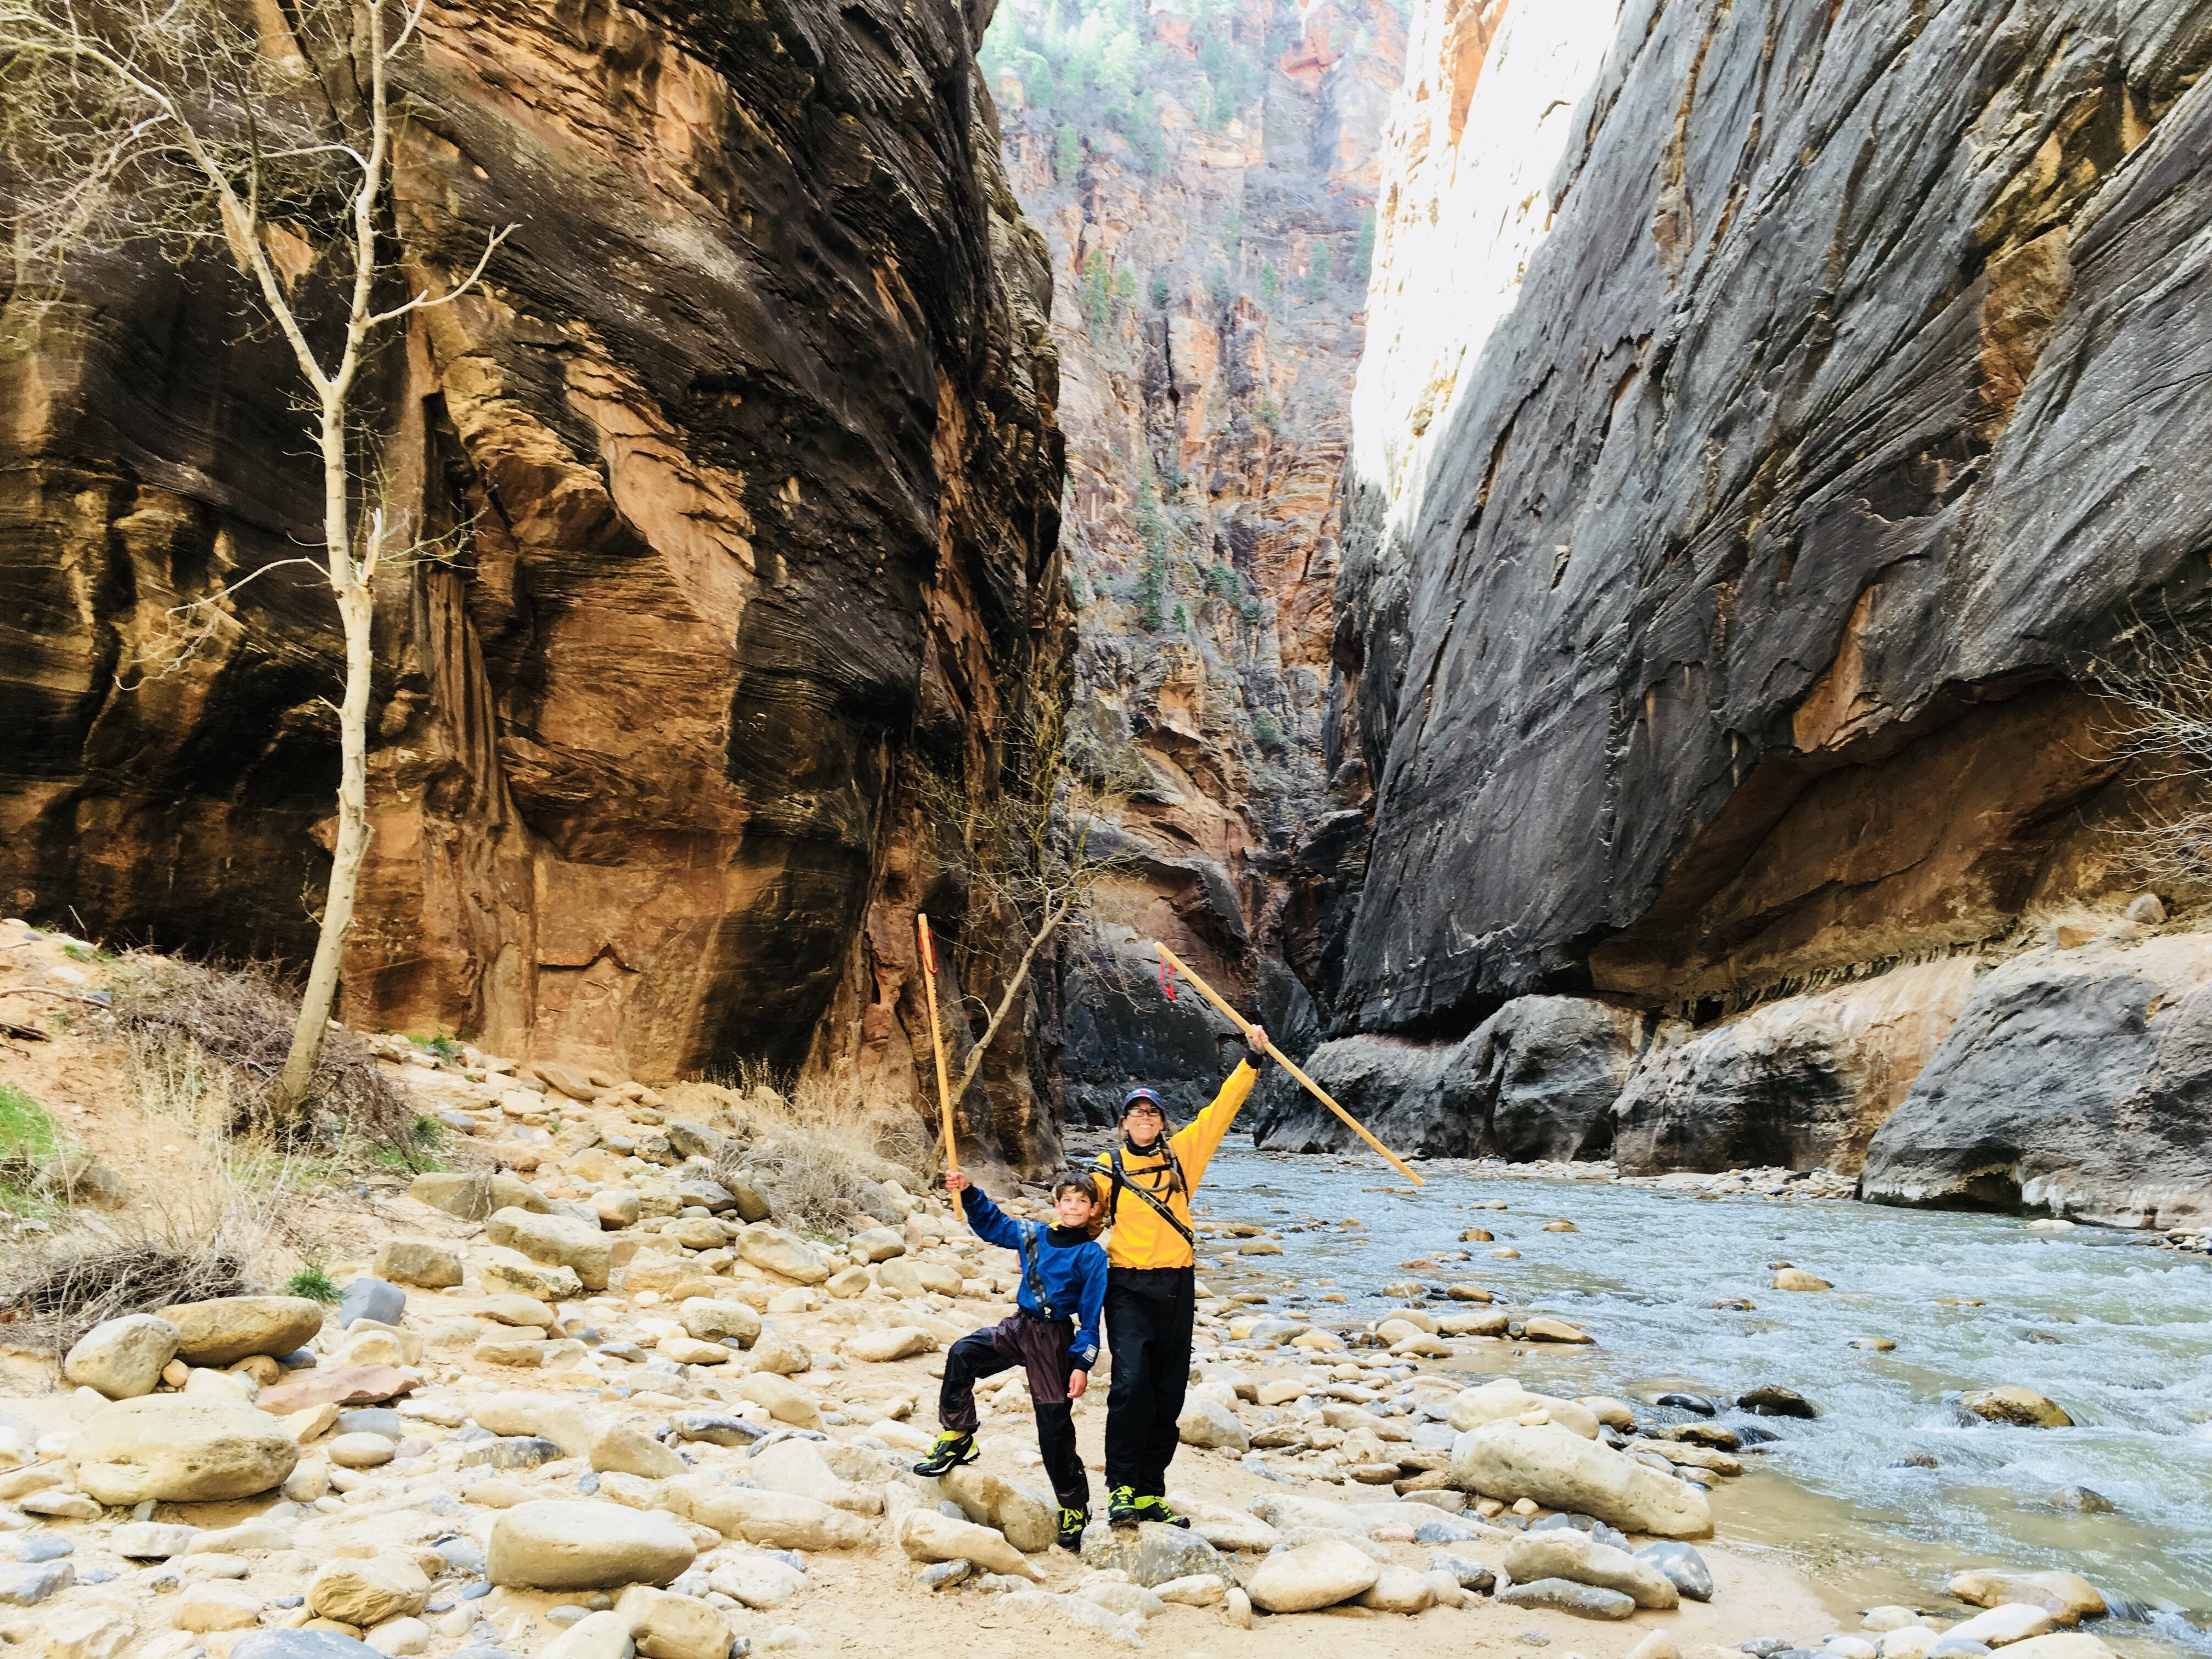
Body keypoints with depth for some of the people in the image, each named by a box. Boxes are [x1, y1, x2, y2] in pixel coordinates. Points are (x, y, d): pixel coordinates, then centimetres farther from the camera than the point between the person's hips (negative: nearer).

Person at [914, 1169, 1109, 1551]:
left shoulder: (1092, 1256, -8)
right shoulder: (1033, 1235, 3)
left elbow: (1090, 1316, -7)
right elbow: (991, 1225, 17)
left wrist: (1082, 1364, -12)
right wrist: (969, 1192, 3)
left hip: (1055, 1340, -4)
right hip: (1019, 1326, 4)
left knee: (1055, 1427, -1)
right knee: (962, 1355, -21)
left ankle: (1075, 1508, 16)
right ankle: (957, 1438, -6)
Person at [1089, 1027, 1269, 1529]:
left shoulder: (1181, 1155, 8)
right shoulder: (1109, 1167, 4)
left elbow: (1220, 1111, 7)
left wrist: (1252, 1060, 3)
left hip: (1177, 1287, 3)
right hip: (1129, 1287, -3)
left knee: (1168, 1394, 7)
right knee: (1131, 1383, -18)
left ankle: (1150, 1494, 16)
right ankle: (1121, 1489, -9)